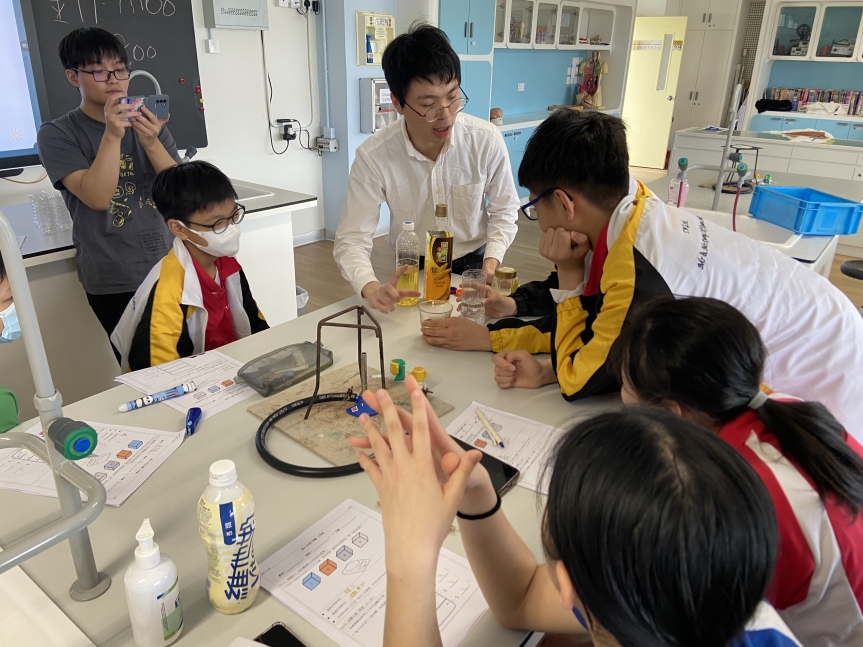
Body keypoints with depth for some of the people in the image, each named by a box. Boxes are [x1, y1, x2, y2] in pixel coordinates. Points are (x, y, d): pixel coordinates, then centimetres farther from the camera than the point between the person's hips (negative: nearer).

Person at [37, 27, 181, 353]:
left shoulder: (148, 122, 6)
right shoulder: (57, 134, -4)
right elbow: (98, 197, -17)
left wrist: (151, 142, -18)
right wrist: (112, 136, -24)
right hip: (113, 282, -3)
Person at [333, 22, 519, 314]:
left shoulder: (487, 140, -16)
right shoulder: (373, 156, -20)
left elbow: (504, 209, -1)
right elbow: (351, 239, -18)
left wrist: (491, 262, -17)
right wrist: (371, 288, -38)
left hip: (473, 264, 1)